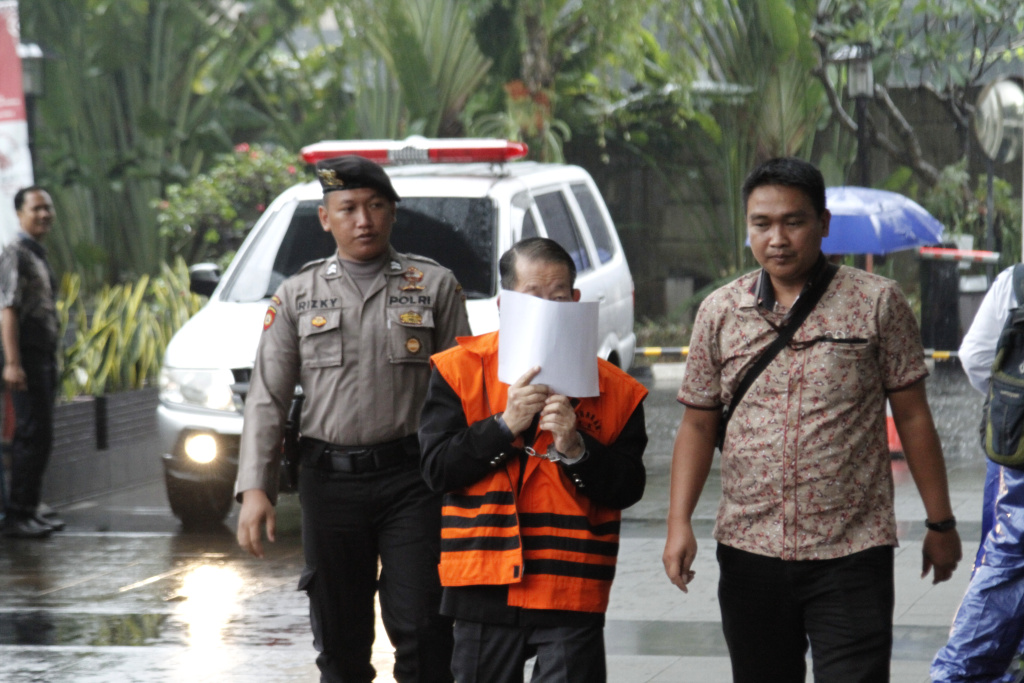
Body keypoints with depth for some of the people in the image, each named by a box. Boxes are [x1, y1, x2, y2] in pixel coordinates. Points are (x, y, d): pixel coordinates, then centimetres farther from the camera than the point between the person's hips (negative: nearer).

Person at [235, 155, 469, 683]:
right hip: (330, 481, 2)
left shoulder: (434, 286, 5)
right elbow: (267, 397, 6)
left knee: (421, 629, -8)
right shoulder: (298, 296, 9)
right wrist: (255, 488, -4)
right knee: (339, 639, 7)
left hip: (411, 480, -2)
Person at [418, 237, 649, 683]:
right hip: (485, 588, 1)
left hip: (573, 593, -1)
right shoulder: (459, 371, 2)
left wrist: (575, 449, -16)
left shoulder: (614, 389, 2)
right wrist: (504, 426, -16)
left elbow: (628, 489, 0)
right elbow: (437, 469, -6)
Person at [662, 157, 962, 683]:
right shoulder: (720, 312, 7)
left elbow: (912, 417, 4)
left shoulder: (876, 303, -1)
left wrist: (940, 523, 6)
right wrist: (679, 522, -1)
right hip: (749, 550, 3)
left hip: (852, 553, -3)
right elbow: (698, 424, 10)